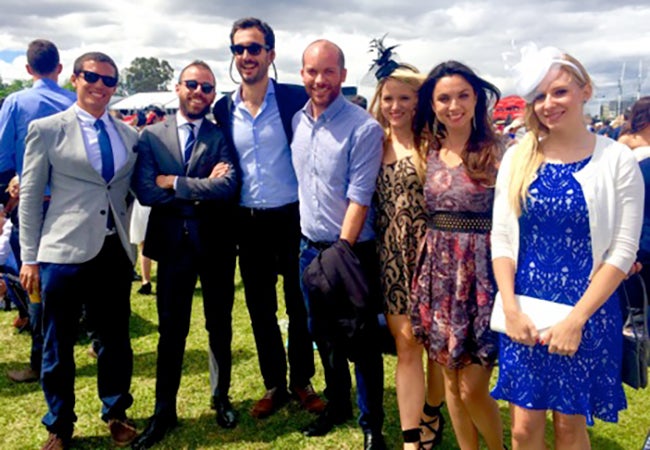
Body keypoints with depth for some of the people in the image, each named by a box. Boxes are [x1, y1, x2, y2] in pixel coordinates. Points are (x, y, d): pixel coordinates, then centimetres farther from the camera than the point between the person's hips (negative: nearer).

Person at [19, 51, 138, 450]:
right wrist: (30, 258, -2)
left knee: (117, 339, 11)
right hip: (64, 251, -3)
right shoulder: (46, 130, 1)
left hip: (115, 252, 3)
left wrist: (133, 241, 8)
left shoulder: (129, 135, 10)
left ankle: (116, 414, 31)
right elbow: (30, 197, 1)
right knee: (59, 345, 8)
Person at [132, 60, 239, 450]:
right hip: (173, 242, 1)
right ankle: (165, 411, 24)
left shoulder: (222, 137, -2)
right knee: (171, 330, 10)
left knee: (219, 326, 14)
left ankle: (222, 397, 35)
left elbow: (228, 187, -18)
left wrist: (174, 182, -15)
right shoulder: (151, 136, 1)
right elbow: (146, 192, -12)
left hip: (216, 243, 0)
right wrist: (202, 189, -15)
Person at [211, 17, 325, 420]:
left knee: (299, 305, 10)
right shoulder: (224, 109, 3)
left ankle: (302, 382, 28)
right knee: (260, 309, 13)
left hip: (292, 217, -3)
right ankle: (275, 386, 29)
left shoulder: (295, 98, -8)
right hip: (248, 223, 4)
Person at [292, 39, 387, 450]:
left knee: (362, 341, 6)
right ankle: (337, 404, 39)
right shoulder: (296, 121, 3)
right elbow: (299, 183, 10)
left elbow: (359, 198, -17)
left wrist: (341, 251, -18)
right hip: (310, 247, 6)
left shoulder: (364, 128, -15)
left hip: (352, 250, -6)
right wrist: (312, 246, 7)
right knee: (324, 335, 19)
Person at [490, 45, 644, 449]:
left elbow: (623, 250, -8)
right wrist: (511, 308, -9)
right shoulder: (518, 157, 3)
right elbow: (501, 238, 2)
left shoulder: (617, 159, -5)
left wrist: (576, 319, -14)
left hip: (587, 315, -2)